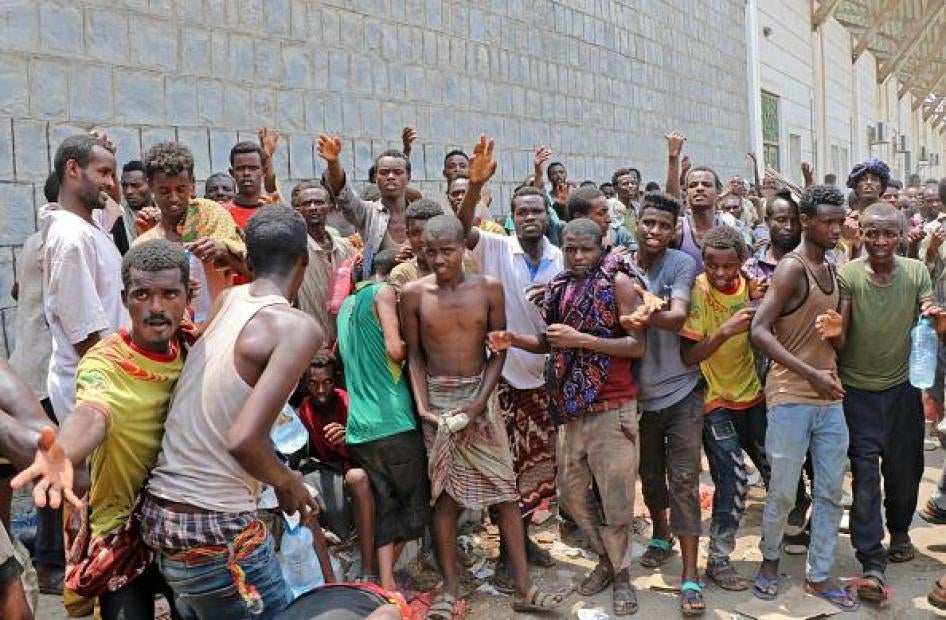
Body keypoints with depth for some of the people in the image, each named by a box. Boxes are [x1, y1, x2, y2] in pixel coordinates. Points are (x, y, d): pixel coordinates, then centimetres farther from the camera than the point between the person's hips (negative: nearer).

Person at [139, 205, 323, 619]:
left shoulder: (227, 299, 5)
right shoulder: (299, 327, -15)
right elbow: (243, 440, -24)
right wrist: (287, 483, -6)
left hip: (159, 513, 8)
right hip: (214, 528, -8)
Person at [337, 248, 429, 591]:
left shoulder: (347, 303, 20)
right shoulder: (384, 292, -3)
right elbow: (395, 349, -15)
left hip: (359, 425, 7)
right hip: (393, 421, -7)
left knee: (379, 505, 13)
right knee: (410, 502, 8)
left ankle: (369, 579, 11)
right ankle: (386, 580, 11)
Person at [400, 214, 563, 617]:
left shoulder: (488, 288, -6)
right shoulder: (413, 294, -7)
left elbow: (499, 351, -2)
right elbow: (414, 355, -1)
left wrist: (478, 404, -12)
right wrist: (422, 406, -12)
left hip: (479, 394, 1)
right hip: (438, 398, -1)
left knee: (505, 490, 2)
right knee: (445, 494, 4)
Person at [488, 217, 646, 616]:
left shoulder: (617, 281, -10)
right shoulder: (559, 287, 7)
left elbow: (637, 346, -15)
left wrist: (582, 339, -22)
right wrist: (514, 340, -2)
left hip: (612, 408, -6)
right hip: (572, 407, 6)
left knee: (616, 497, 1)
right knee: (572, 493, 13)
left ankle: (622, 574, 20)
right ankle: (606, 560, 33)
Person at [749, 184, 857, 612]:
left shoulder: (830, 270, 13)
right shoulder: (792, 268, -11)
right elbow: (759, 332, -21)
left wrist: (836, 330, 7)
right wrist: (811, 374, -25)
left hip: (830, 397, 7)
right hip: (791, 398, -7)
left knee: (830, 492, 11)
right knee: (783, 492, 5)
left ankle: (819, 575, 24)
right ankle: (770, 559, 28)